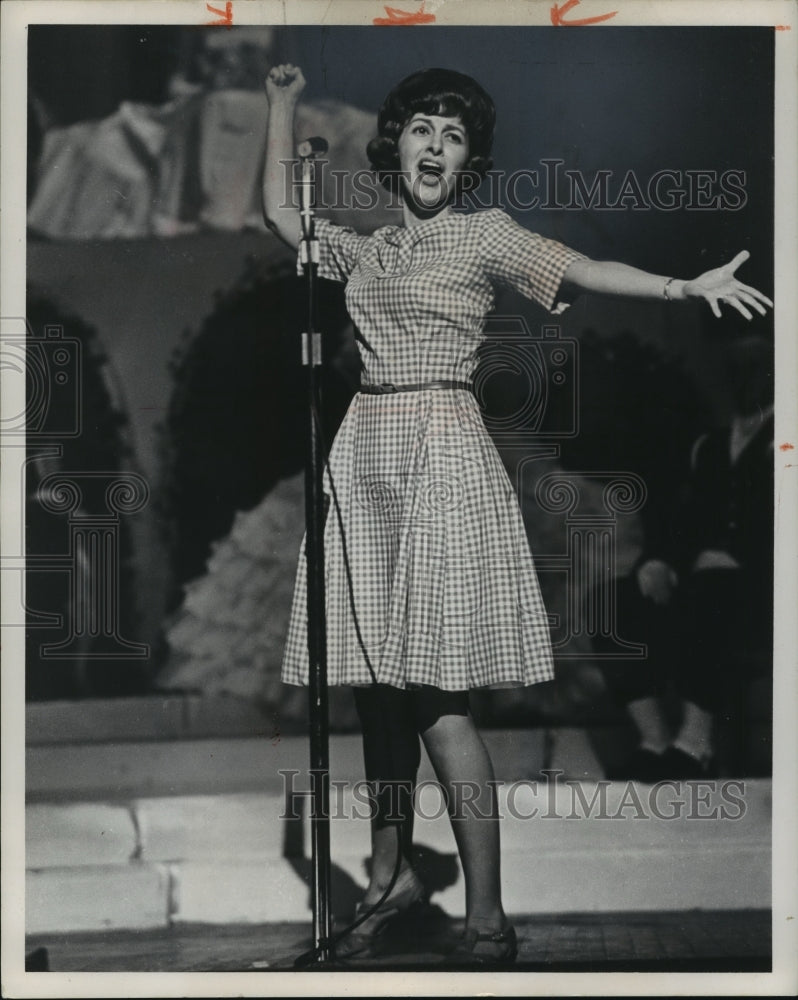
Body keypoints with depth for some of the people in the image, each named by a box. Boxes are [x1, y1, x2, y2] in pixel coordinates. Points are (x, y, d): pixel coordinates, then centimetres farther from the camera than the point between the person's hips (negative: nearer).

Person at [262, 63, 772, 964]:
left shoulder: (484, 235, 2)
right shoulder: (363, 250, 17)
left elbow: (581, 270, -11)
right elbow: (280, 208, 30)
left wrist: (684, 285, -26)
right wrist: (282, 105, 28)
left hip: (440, 458, -6)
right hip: (365, 457, 6)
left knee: (436, 693, -11)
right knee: (376, 680, 8)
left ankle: (487, 918, -7)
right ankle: (391, 872, 22)